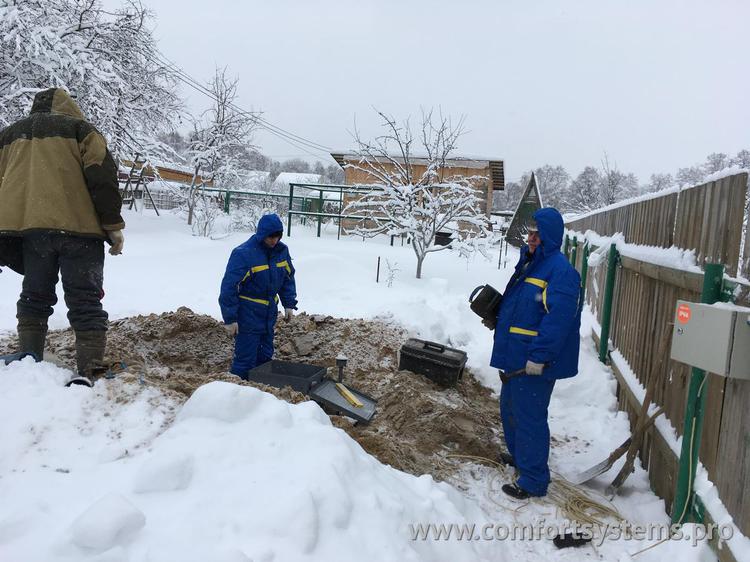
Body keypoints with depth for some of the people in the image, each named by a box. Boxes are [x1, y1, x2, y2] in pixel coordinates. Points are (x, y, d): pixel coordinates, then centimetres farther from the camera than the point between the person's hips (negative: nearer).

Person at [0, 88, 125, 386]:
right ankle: (89, 369, -12)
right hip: (79, 227, -3)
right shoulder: (80, 128, 9)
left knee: (34, 297, 17)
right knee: (85, 301, -2)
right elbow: (102, 177, -3)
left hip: (28, 228, 4)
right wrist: (113, 225, -2)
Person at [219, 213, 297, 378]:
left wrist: (289, 304, 8)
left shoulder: (282, 250, 0)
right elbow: (229, 287, -19)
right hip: (248, 315, -7)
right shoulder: (243, 253, -20)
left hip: (269, 314, 7)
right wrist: (230, 319, -19)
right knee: (245, 359, -4)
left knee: (265, 355, 16)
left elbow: (288, 277, 15)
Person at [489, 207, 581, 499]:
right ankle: (519, 455, 44)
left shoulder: (560, 270, -18)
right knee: (510, 407, 23)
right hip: (516, 356, 10)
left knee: (529, 417, -2)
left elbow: (559, 318, -26)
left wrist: (539, 356, -27)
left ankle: (533, 480, 12)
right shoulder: (529, 263, 13)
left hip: (536, 362, -10)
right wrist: (498, 316, 10)